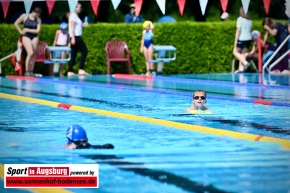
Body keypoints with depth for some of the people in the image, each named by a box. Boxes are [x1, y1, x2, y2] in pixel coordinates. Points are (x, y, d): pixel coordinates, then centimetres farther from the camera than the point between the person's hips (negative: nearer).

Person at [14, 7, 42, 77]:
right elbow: (16, 23, 4)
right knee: (30, 53, -18)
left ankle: (31, 71, 6)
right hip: (26, 37, -3)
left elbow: (37, 31, -7)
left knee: (33, 55, 0)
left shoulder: (38, 20, 1)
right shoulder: (24, 16, -3)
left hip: (34, 37, 3)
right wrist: (21, 31, 0)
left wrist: (27, 30, -11)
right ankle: (26, 71, -12)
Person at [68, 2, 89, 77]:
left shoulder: (76, 16, 20)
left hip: (77, 37, 9)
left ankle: (70, 71, 2)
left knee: (73, 54, 5)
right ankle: (81, 69, -13)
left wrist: (82, 25, 11)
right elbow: (72, 27, -16)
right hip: (75, 36, -9)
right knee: (84, 51, -10)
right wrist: (73, 38, -22)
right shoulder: (73, 15, -8)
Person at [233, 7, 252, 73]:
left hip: (242, 39, -6)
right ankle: (241, 68, 3)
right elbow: (250, 30, 13)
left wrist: (235, 40, -10)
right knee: (242, 54, 10)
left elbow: (238, 30, -12)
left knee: (235, 52, 6)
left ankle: (245, 62, -13)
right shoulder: (249, 20, 9)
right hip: (248, 39, 6)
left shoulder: (240, 19, -9)